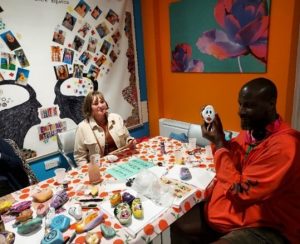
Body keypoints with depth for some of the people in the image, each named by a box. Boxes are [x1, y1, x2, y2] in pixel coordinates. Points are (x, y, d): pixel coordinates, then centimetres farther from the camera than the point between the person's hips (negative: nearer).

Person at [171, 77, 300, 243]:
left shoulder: (284, 145, -26)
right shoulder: (250, 130, 0)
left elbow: (240, 191, -26)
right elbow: (232, 162, 12)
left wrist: (219, 144, -21)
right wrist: (219, 139, -6)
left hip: (266, 228, -7)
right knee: (179, 224, 2)